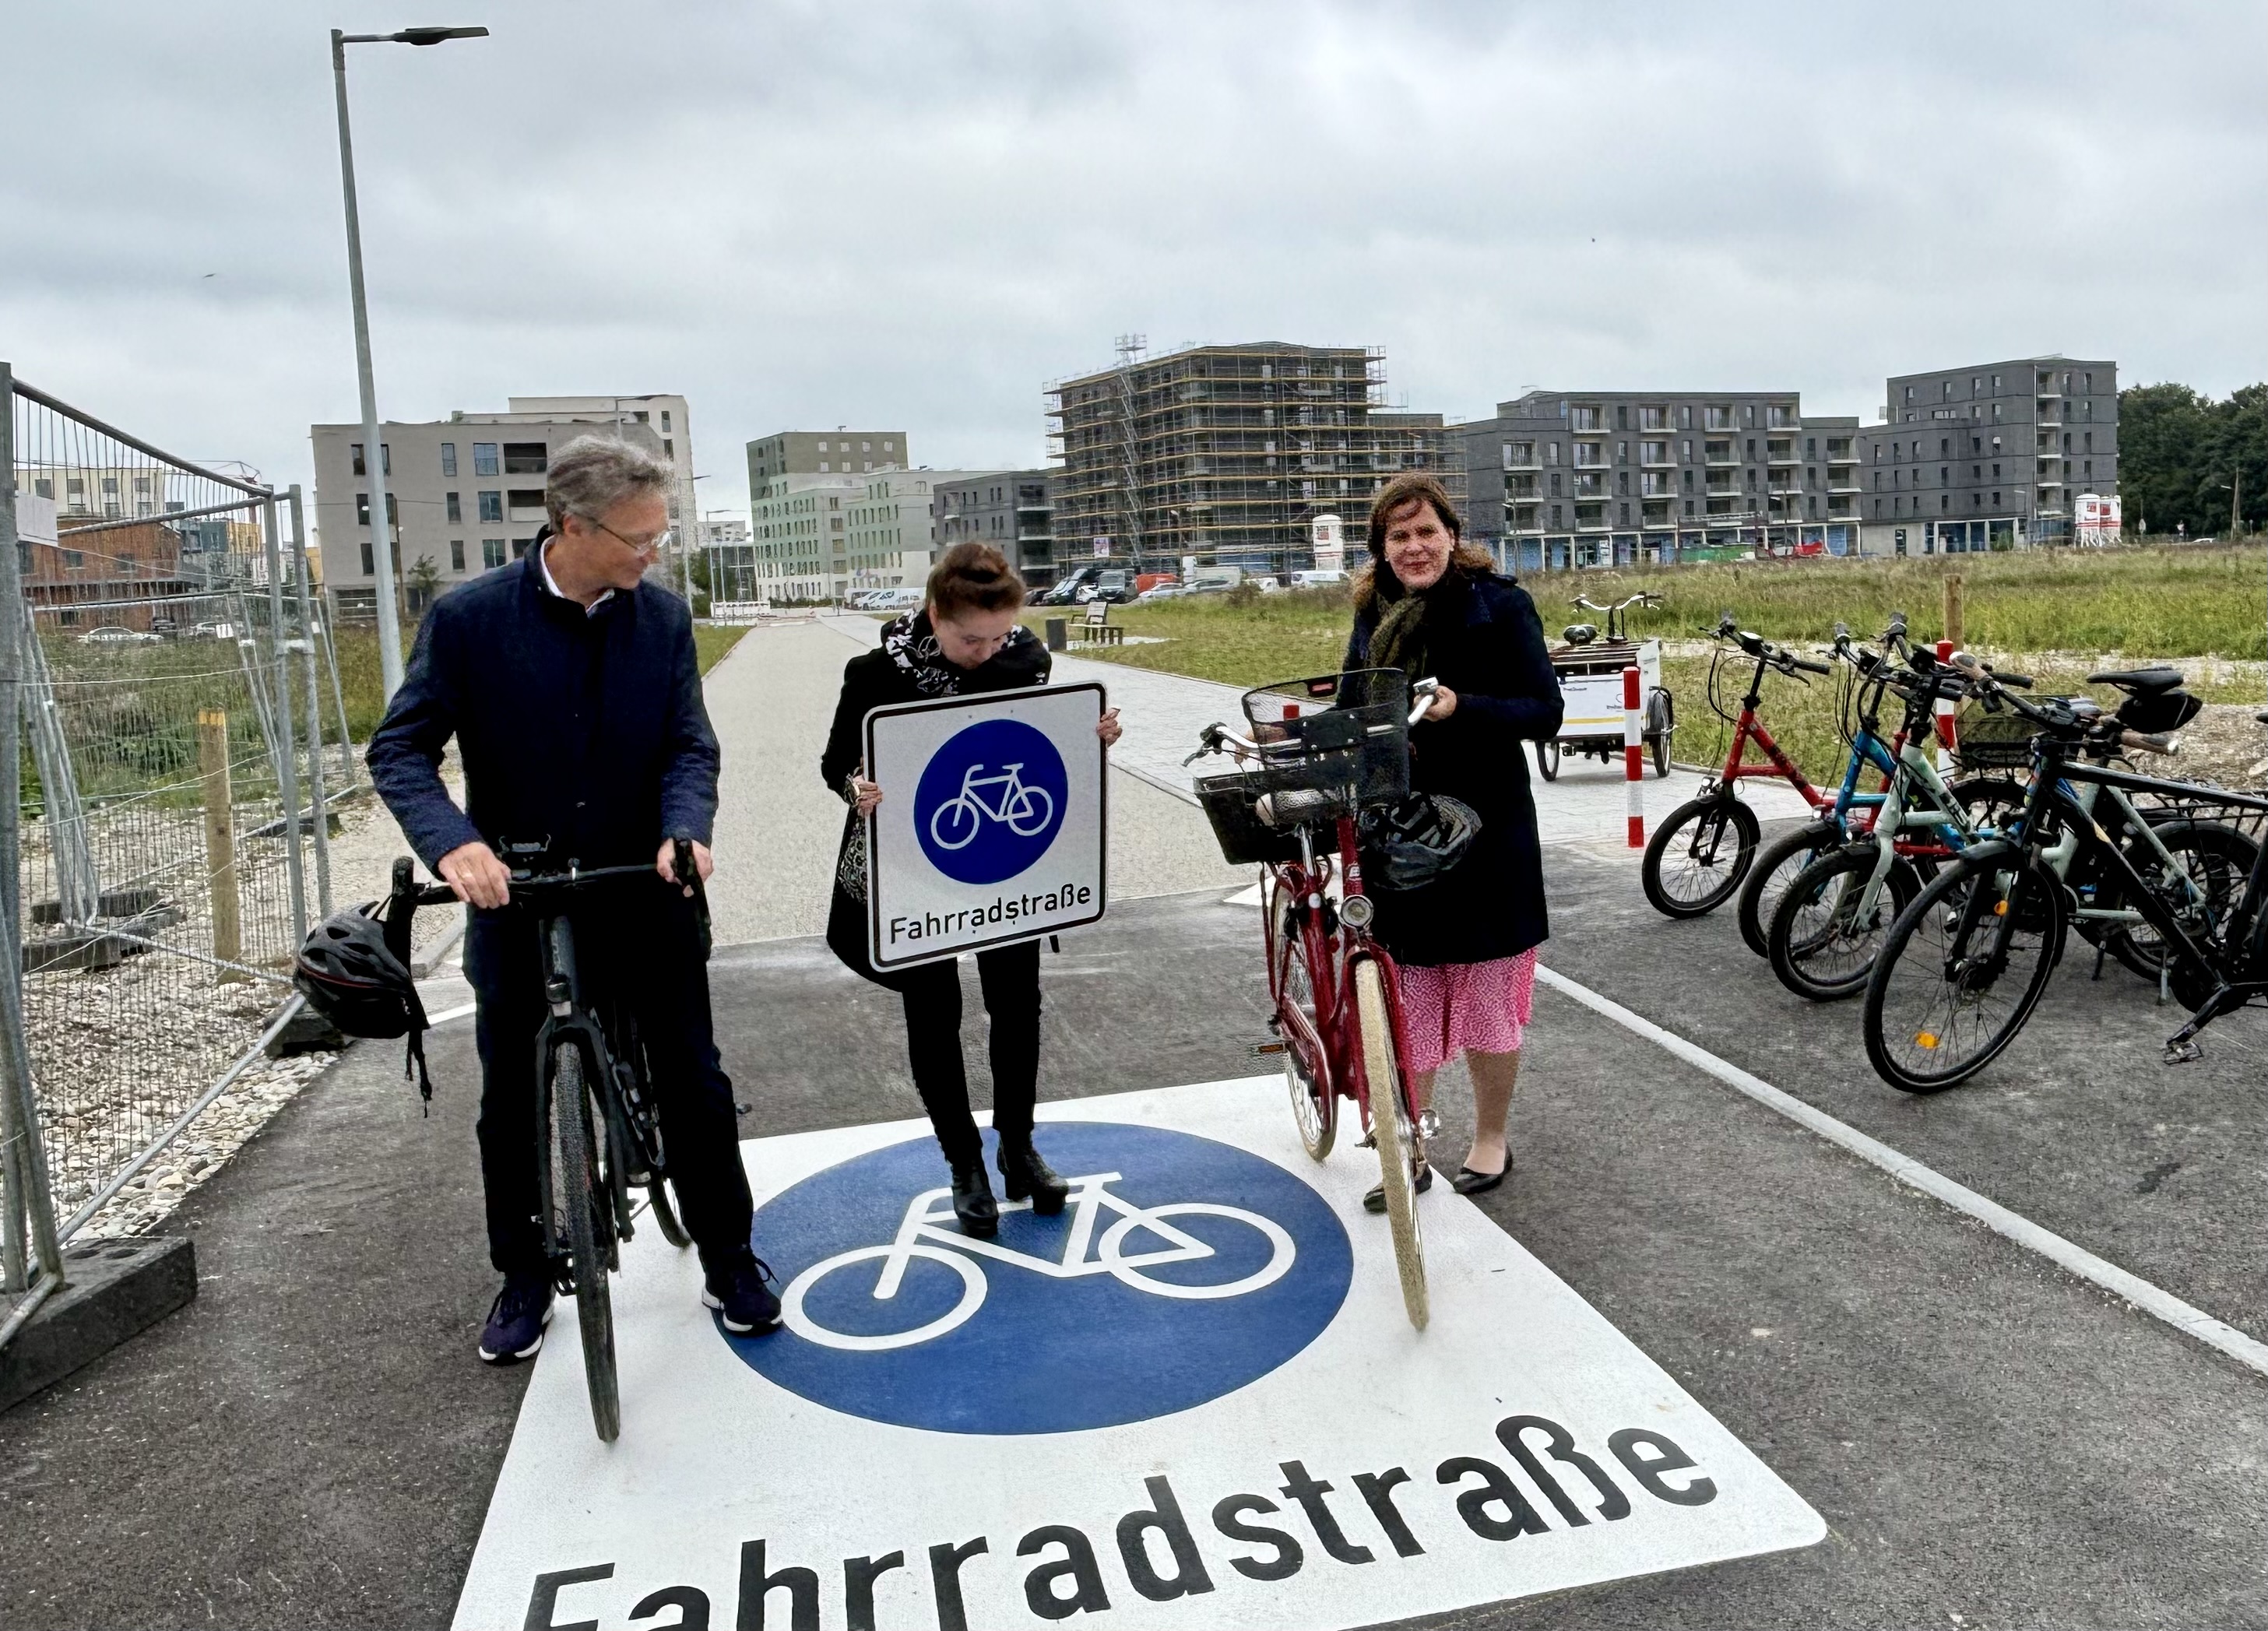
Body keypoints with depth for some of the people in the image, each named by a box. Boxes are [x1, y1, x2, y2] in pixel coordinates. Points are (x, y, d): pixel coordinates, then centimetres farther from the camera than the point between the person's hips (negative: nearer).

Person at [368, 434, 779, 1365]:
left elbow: (690, 746, -4)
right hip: (516, 906, -1)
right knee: (512, 1104, 13)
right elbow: (400, 748, -9)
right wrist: (452, 841, -28)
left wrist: (684, 830, -25)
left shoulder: (663, 617, -4)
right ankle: (524, 1277, 34)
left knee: (695, 1085, 8)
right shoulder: (468, 619, -11)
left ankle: (727, 1256, 28)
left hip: (646, 900, 1)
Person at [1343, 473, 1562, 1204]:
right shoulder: (1374, 616, 8)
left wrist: (1461, 707, -27)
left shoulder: (1499, 605, -7)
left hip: (1485, 829, -4)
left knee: (1484, 993, 9)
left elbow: (1545, 712, -12)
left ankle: (1490, 1139, 28)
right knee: (1406, 1000, 7)